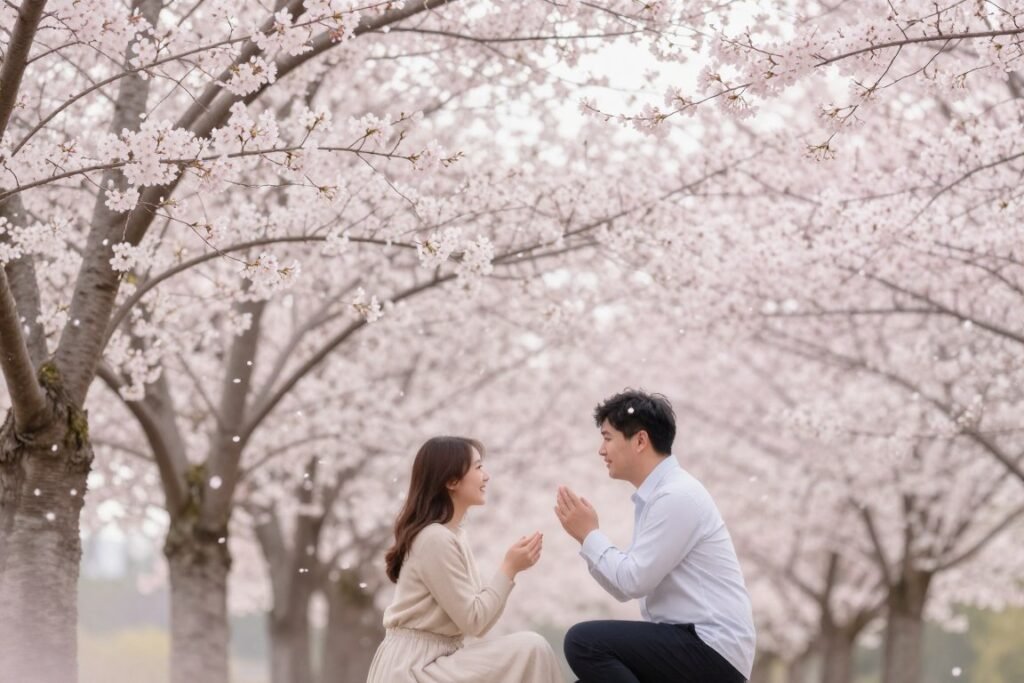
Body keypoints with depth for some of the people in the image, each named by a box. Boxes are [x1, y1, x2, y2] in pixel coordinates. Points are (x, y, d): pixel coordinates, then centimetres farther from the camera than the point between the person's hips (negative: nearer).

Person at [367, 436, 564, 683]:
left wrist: (511, 568, -1)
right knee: (530, 649, -17)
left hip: (429, 660, 10)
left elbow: (475, 609, 9)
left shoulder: (451, 534, 13)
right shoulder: (436, 539, -17)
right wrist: (510, 569, -11)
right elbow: (473, 621, -16)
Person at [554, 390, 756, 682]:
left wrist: (589, 534, -6)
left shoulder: (677, 496, -15)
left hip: (711, 650, -10)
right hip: (686, 643, 10)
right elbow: (627, 587, 16)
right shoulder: (653, 496, 15)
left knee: (584, 641, -21)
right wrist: (588, 536, 5)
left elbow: (634, 581, -18)